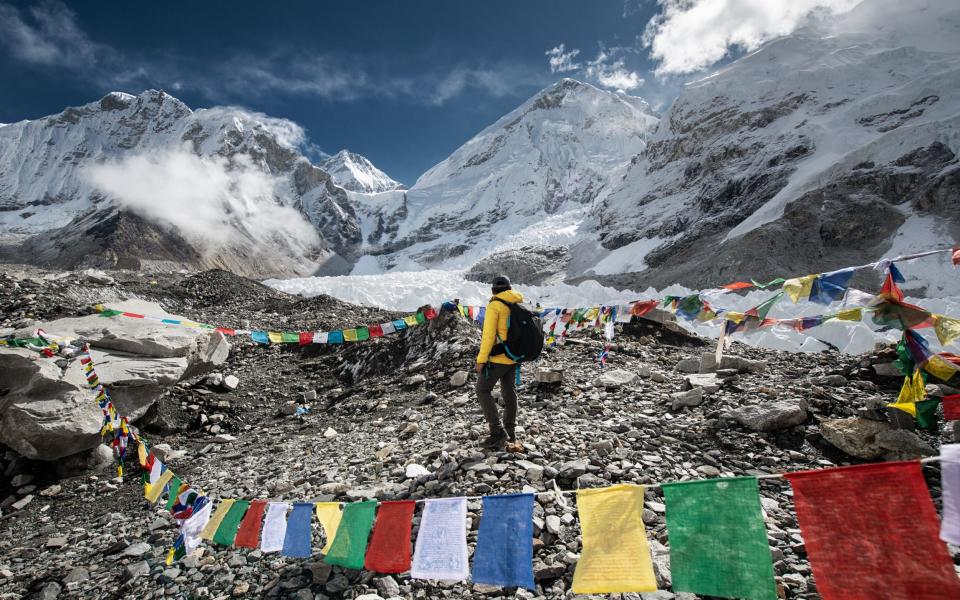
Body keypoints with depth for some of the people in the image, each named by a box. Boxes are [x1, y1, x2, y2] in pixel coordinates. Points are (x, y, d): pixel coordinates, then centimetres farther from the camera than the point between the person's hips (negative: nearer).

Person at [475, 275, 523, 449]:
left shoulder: (494, 305, -12)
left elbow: (488, 334, -19)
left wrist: (481, 359, -16)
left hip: (497, 357, -7)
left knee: (483, 390, 0)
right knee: (509, 392, 17)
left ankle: (497, 432, -7)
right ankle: (510, 431, 27)